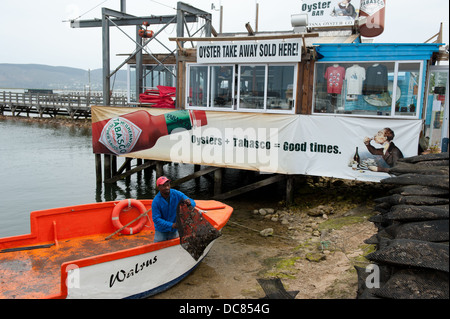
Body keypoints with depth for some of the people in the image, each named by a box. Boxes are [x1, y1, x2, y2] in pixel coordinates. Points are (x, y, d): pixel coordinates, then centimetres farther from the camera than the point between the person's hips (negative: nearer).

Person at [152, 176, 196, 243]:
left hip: (174, 230, 2)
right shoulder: (156, 201, -19)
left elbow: (193, 203, -13)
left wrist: (190, 203, -38)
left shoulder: (177, 194, -13)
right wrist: (171, 225, -30)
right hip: (161, 232, -2)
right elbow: (156, 219, -20)